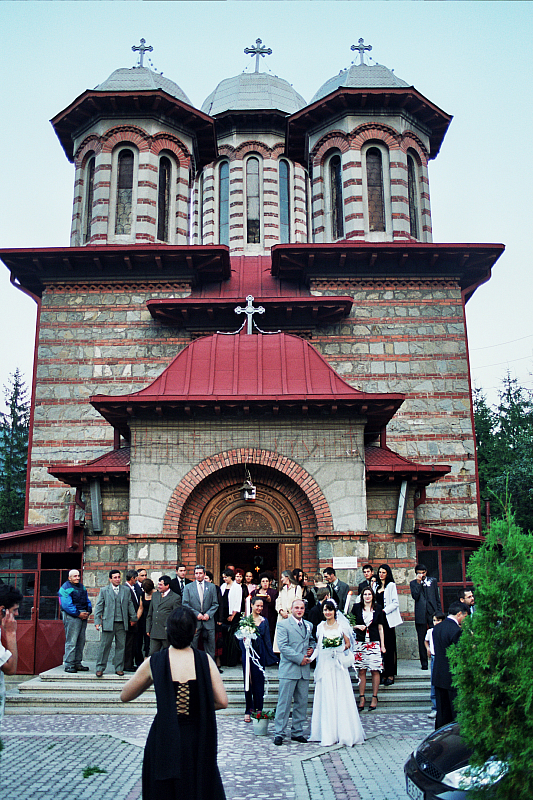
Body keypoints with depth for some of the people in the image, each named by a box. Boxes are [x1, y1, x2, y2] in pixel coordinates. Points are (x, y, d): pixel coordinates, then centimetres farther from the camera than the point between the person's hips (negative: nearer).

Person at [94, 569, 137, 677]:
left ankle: (119, 668, 15)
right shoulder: (104, 590, 5)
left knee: (121, 646, 5)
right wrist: (97, 621, -3)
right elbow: (99, 606, 4)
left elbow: (130, 605, 17)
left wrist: (133, 618, 18)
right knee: (104, 646, 0)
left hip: (122, 623, 2)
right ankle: (100, 668, 10)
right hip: (108, 623, -2)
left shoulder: (126, 590, 11)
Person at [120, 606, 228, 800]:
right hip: (197, 740, 0)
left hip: (164, 741, 0)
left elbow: (125, 696, 2)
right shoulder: (204, 660, -10)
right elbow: (222, 702, -10)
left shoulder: (153, 662, -10)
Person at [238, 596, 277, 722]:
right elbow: (241, 637, -1)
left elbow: (267, 639, 10)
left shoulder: (264, 621, 8)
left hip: (260, 653, 2)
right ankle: (248, 711, 12)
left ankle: (259, 710, 17)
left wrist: (272, 656, 7)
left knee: (259, 681, 6)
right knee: (248, 680, 3)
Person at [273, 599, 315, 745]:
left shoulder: (308, 625, 15)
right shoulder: (283, 624, -3)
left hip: (304, 669, 6)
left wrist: (312, 649, 4)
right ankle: (278, 733, 7)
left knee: (302, 703, 10)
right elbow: (283, 646, -11)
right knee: (284, 702, -3)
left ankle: (297, 732, 21)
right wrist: (300, 658, -15)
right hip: (289, 669, -5)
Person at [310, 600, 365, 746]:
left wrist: (340, 649, -10)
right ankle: (328, 734, 6)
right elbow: (318, 646, 11)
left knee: (341, 697, -2)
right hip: (325, 665, 1)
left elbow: (348, 643, 7)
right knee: (326, 698, 0)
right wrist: (312, 656, -4)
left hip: (339, 665, -1)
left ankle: (344, 733, 5)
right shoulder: (320, 627, 9)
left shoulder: (341, 626, 5)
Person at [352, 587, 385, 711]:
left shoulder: (378, 609, 7)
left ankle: (374, 698, 7)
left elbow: (380, 628, 9)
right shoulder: (357, 608, 5)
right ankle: (362, 698, 8)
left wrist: (382, 645, 6)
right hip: (360, 642, 0)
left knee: (375, 670, -2)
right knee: (361, 671, 2)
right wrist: (357, 626, -10)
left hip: (374, 643, 0)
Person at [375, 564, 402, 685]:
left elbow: (395, 603, -8)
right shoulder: (377, 586, 17)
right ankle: (383, 673, 7)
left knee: (389, 646, -4)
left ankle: (390, 675, -1)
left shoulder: (391, 585, -1)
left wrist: (384, 610, -14)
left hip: (388, 619, -6)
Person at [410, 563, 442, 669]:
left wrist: (439, 612, 7)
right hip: (421, 615, -1)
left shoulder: (433, 581, 11)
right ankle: (424, 663, 10)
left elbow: (437, 597, 13)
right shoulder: (413, 583, 7)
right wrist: (418, 583, -10)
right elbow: (415, 596, -8)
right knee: (422, 640, 2)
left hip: (432, 613, 1)